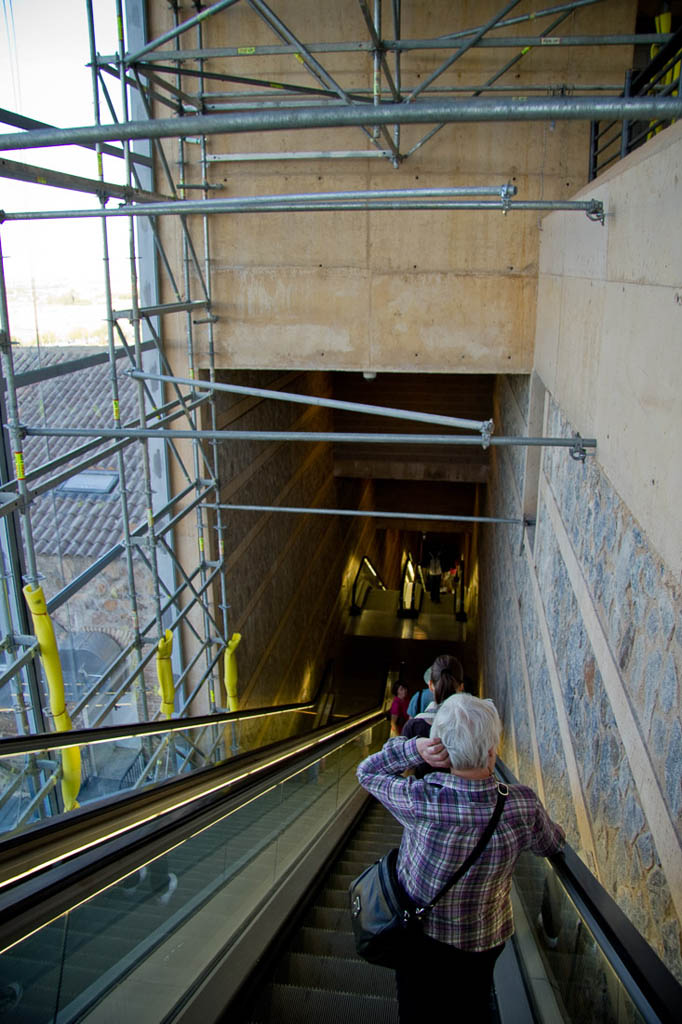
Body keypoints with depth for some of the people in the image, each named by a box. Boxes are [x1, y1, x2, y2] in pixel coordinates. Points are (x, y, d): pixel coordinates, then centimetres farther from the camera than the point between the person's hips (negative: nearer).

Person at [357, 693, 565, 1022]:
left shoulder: (419, 801, -35)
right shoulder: (523, 806, -30)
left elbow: (366, 771, -16)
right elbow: (551, 845, -6)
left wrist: (413, 748, -29)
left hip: (419, 936, -1)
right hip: (484, 940, 2)